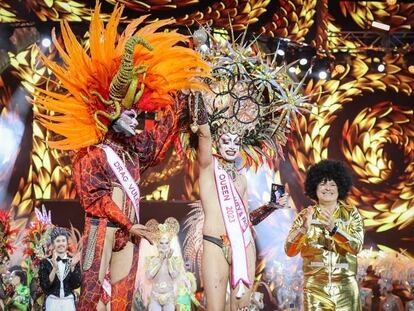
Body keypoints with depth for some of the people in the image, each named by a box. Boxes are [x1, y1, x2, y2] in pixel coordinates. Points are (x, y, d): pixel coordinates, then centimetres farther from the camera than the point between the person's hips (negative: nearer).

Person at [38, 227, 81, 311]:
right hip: (52, 302, -1)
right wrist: (55, 268, -22)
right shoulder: (45, 262, -1)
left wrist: (72, 267, -17)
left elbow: (76, 285, -4)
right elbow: (44, 286, -11)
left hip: (69, 302, 1)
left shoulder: (73, 261, 3)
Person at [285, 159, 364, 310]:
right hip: (315, 288, 0)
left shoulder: (351, 214, 3)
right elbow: (290, 251, -7)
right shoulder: (304, 216, 2)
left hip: (345, 289, 0)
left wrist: (333, 228, -24)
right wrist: (304, 228, -24)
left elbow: (356, 247, -10)